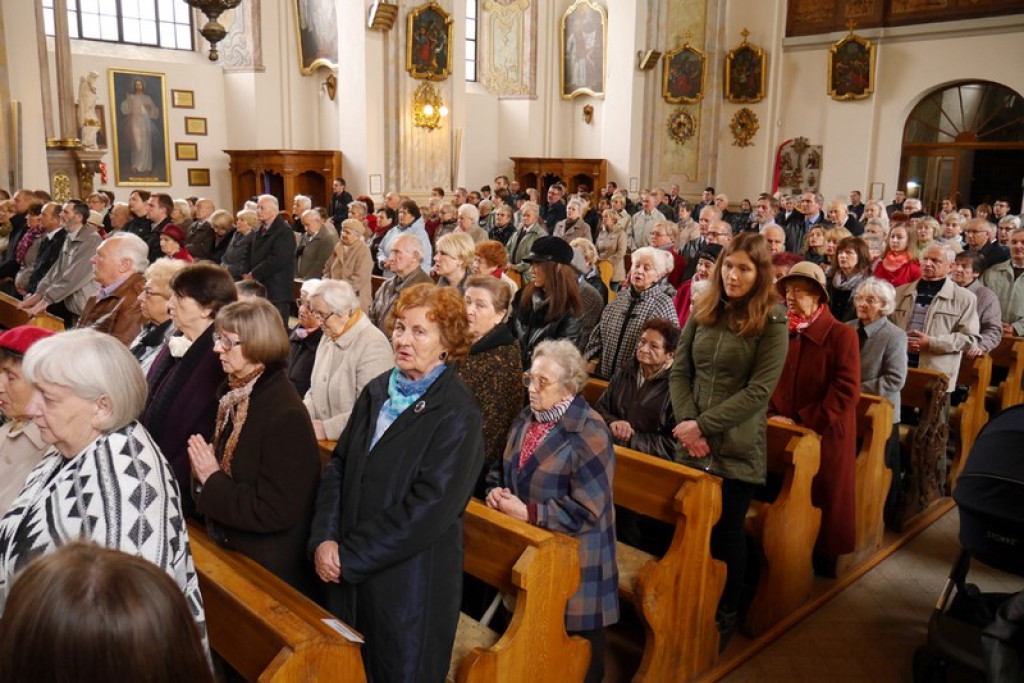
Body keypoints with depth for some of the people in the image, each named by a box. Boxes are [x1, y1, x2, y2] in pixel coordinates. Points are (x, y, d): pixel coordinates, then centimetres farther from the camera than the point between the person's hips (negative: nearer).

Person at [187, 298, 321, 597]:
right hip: (231, 549, 8)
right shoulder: (234, 395, 1)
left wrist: (213, 481, -18)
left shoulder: (286, 416, -25)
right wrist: (203, 467, -7)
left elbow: (274, 512, -24)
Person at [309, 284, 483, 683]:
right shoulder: (377, 392, 5)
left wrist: (349, 556, -16)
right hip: (347, 575, 6)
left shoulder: (458, 416, -16)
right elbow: (338, 466, 5)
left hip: (409, 582, -6)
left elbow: (427, 510, -20)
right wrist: (324, 539, -8)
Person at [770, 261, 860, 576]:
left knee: (822, 504, 7)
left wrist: (803, 422, -18)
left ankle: (823, 561, 25)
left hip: (825, 438, -5)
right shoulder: (785, 334, 8)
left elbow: (846, 391, -17)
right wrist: (774, 414, -4)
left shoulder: (842, 335, -10)